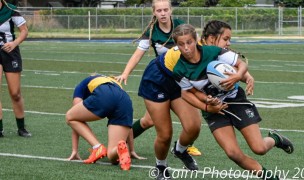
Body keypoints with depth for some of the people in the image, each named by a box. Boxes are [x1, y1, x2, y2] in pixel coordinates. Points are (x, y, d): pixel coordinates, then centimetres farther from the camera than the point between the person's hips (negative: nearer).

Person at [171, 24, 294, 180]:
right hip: (214, 109, 1)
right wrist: (207, 107, -14)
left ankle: (274, 139, 30)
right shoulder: (180, 71, -15)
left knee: (259, 149, -8)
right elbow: (189, 92, 1)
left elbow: (242, 64, -10)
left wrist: (238, 76, -32)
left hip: (235, 100, -1)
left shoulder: (213, 52, -21)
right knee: (233, 153, -16)